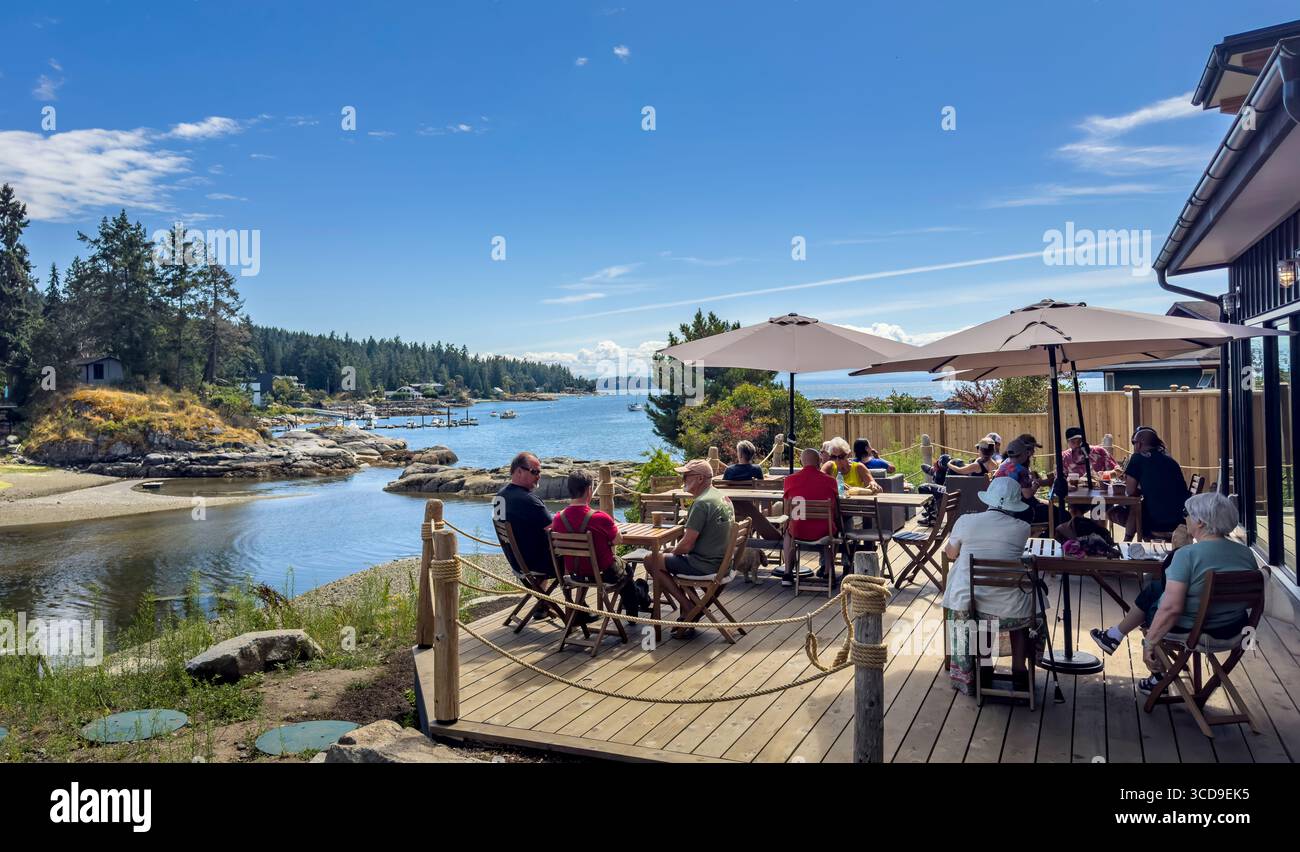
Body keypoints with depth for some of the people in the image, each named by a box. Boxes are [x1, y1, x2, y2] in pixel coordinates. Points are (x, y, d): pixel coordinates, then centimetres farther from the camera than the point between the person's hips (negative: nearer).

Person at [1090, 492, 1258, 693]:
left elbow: (1171, 608, -29)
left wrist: (1149, 643, -18)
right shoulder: (1247, 554, -5)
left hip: (1188, 630, -6)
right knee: (1156, 587, 22)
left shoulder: (1187, 555, -24)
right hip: (1232, 630, 6)